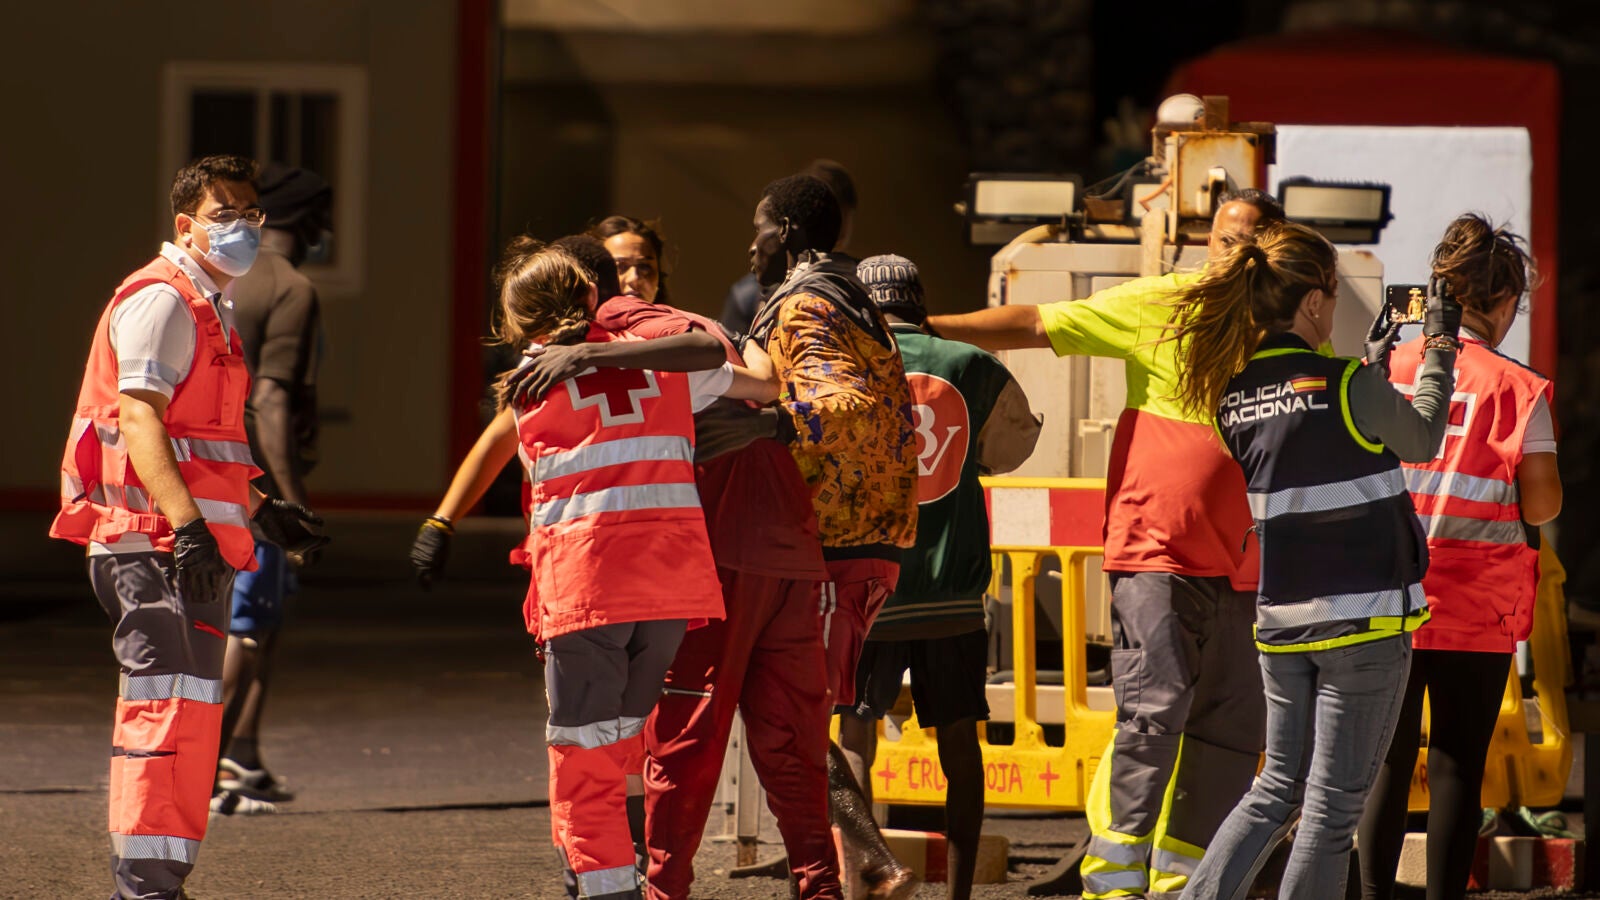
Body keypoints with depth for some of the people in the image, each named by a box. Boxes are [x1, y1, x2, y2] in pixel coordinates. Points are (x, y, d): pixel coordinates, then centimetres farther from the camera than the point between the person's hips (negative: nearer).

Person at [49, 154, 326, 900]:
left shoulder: (208, 309, 23)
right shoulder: (161, 301, -9)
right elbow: (138, 420, -20)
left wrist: (258, 510, 34)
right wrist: (188, 524, -29)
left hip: (194, 542, 11)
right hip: (156, 543, -11)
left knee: (190, 712, 12)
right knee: (170, 708, -15)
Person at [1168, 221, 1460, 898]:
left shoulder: (1234, 396, 4)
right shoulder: (1349, 386, -13)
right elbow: (1422, 440, 4)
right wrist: (1440, 349, 16)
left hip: (1280, 615, 6)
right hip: (1363, 616, -6)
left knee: (1280, 787, 17)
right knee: (1334, 801, -1)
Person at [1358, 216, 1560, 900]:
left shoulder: (1380, 372, 0)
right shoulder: (1513, 388, -8)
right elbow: (1542, 505, -9)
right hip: (1475, 609, -3)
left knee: (1386, 762, 11)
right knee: (1457, 765, 2)